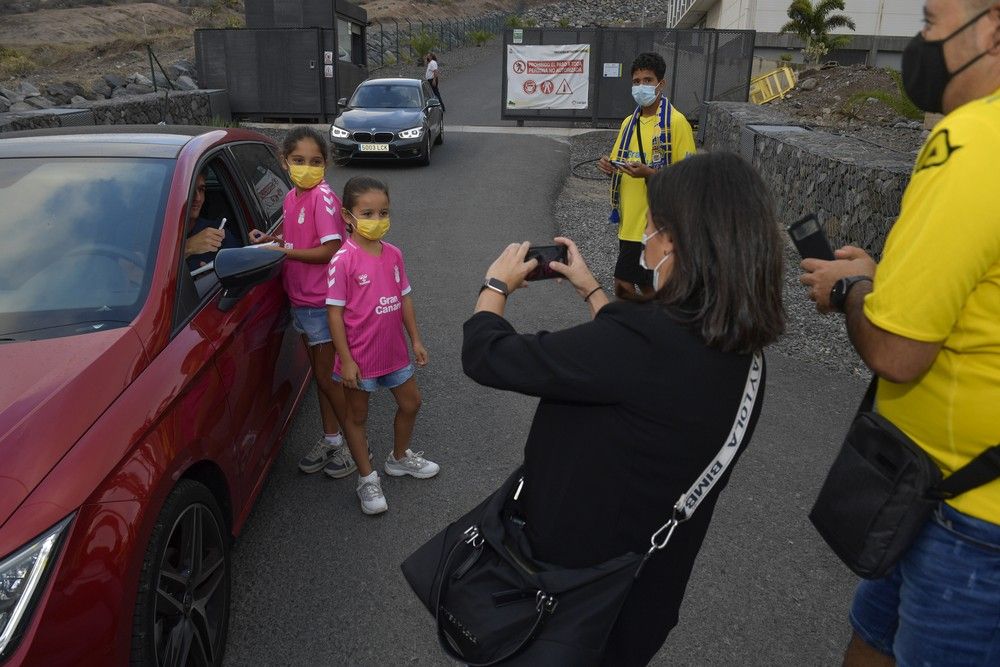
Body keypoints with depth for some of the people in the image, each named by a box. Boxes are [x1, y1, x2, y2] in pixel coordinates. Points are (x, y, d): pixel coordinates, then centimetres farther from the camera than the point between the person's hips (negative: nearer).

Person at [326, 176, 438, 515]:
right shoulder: (343, 259, -19)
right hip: (360, 356, -6)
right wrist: (346, 360, -17)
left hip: (393, 350, 6)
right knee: (357, 415, 12)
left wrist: (416, 340, 8)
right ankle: (367, 479, 29)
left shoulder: (393, 253, -1)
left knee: (410, 403, 19)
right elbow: (335, 312, -17)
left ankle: (399, 457, 45)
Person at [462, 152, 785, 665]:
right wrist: (591, 290, 18)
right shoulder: (735, 345, -9)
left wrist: (497, 285, -8)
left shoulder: (647, 341, -36)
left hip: (580, 570, -6)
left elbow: (486, 357, -27)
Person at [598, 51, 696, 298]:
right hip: (630, 222, 7)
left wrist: (648, 173, -25)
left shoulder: (676, 122, -10)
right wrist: (610, 167, -3)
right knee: (623, 284, 12)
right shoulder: (629, 122, 12)